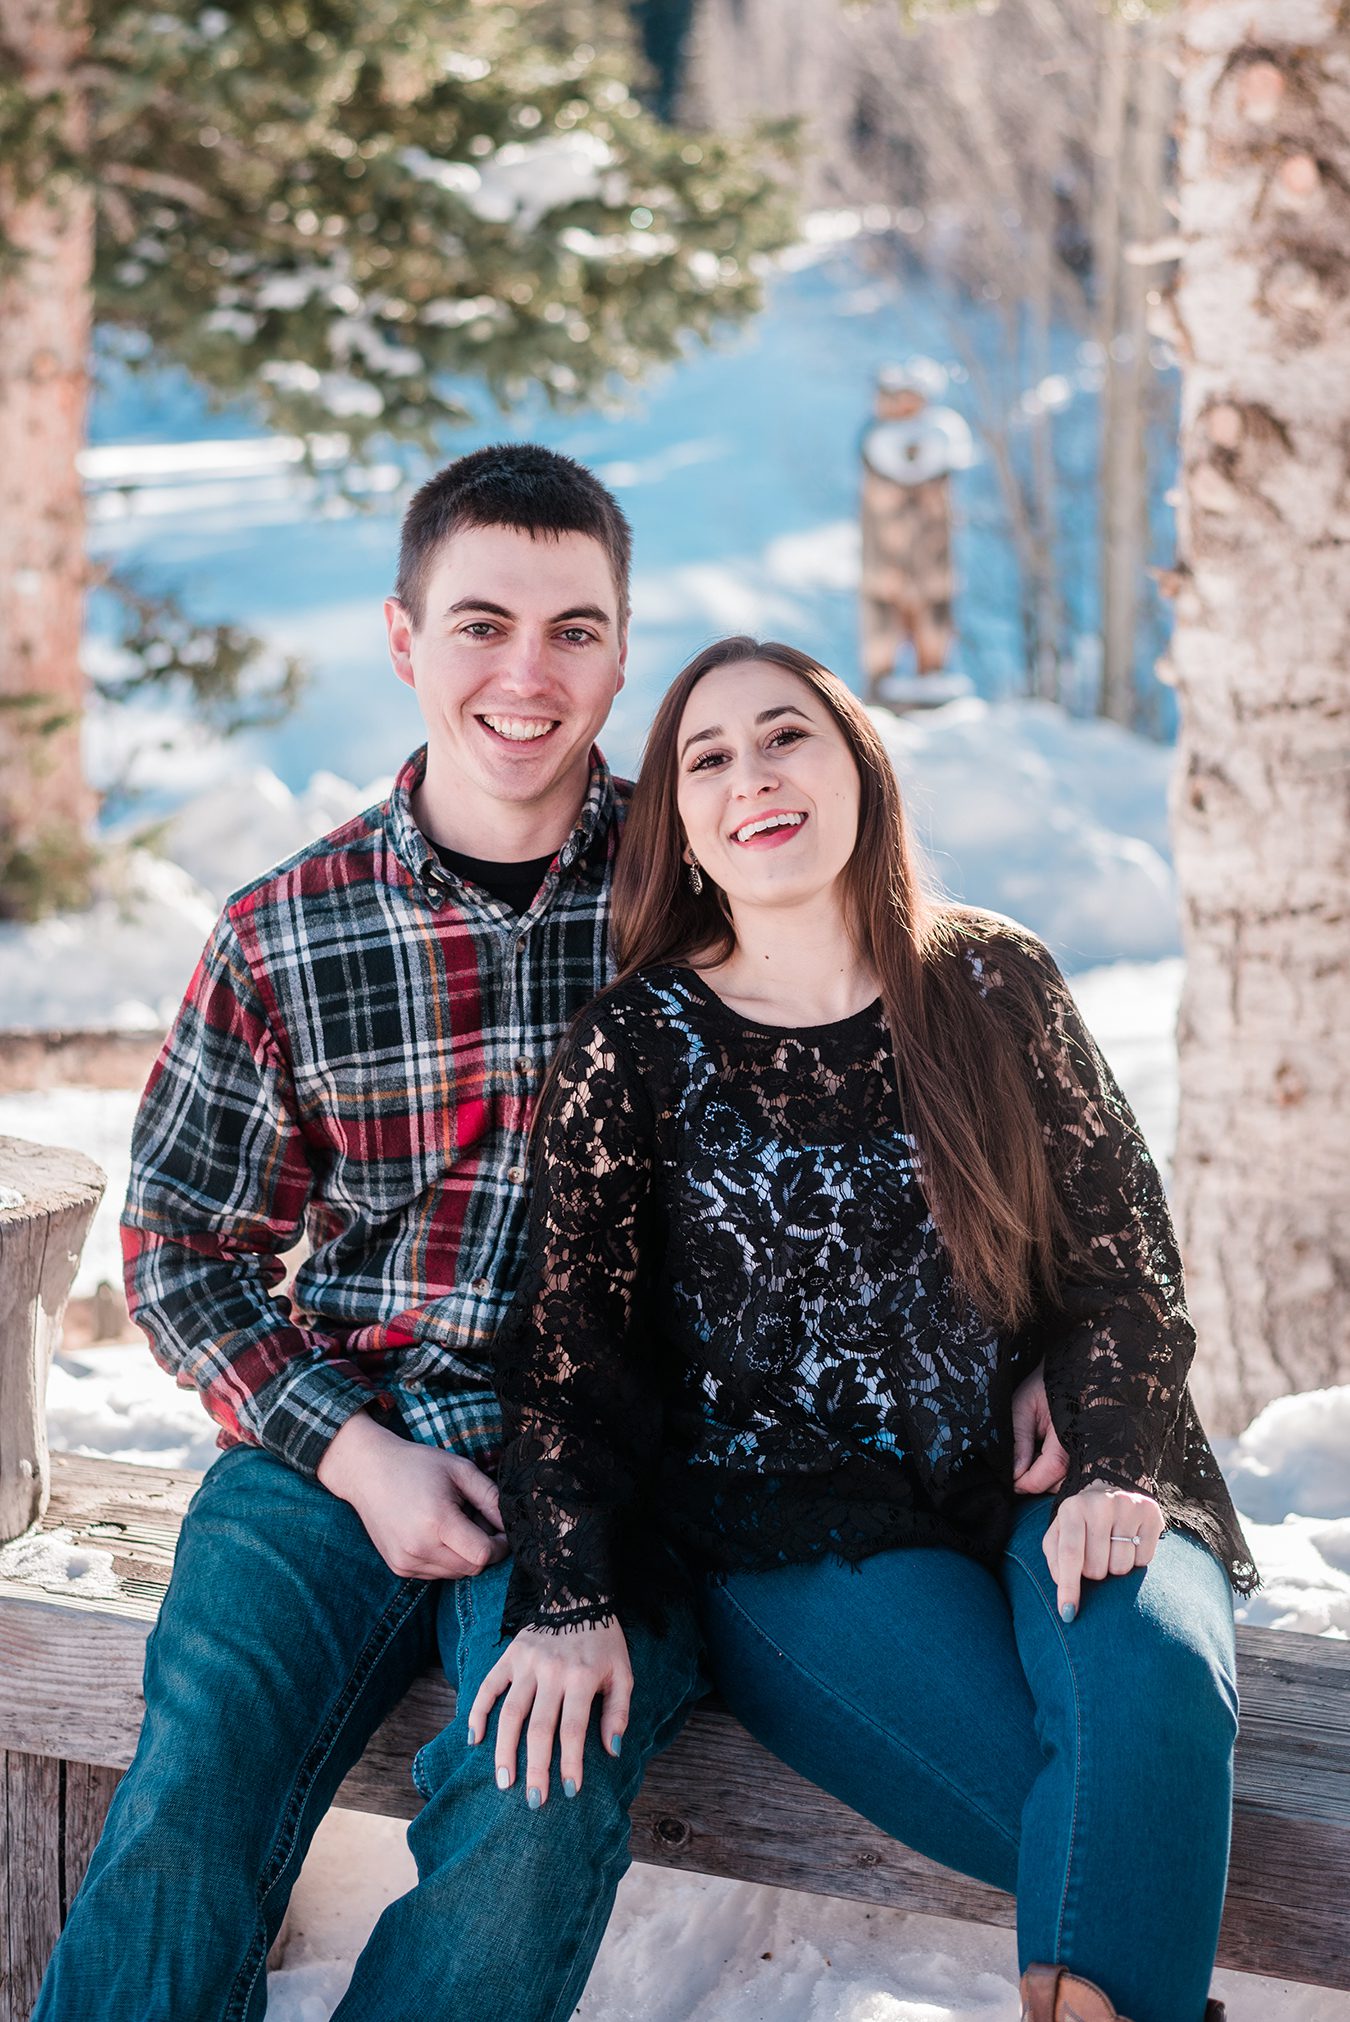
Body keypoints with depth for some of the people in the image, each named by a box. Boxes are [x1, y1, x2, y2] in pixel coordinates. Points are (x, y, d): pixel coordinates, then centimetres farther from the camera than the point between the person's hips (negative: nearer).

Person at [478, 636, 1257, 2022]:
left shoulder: (993, 986, 6)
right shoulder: (636, 1048, 0)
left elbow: (1121, 1254, 7)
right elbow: (567, 1342, 0)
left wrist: (1111, 1469, -9)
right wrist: (572, 1595, -11)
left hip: (1033, 1490, 2)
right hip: (796, 1531, -2)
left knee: (1152, 1680, -30)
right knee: (1085, 1808, -26)